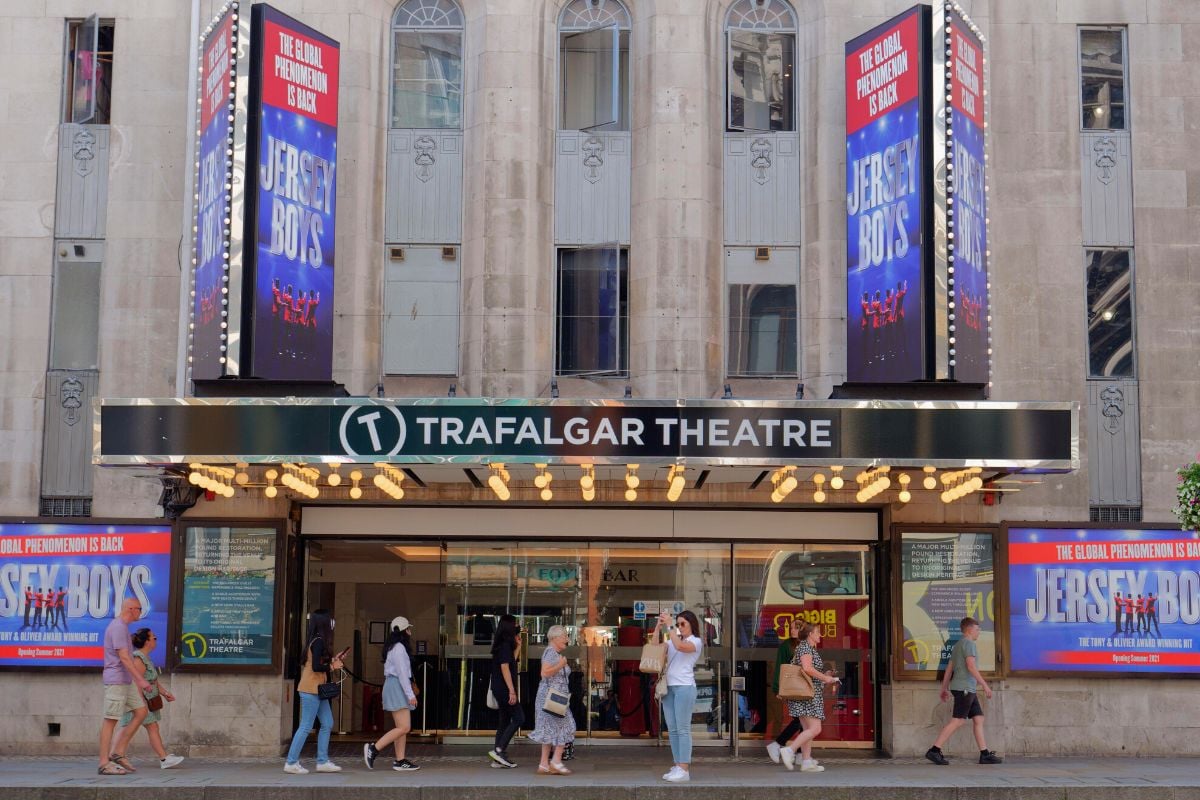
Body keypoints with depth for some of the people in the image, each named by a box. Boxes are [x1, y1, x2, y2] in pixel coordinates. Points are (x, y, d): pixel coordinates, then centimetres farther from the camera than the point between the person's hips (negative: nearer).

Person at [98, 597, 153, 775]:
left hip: (126, 681, 10)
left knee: (141, 712, 7)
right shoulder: (117, 627, -14)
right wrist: (140, 680, -24)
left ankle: (118, 753, 8)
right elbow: (123, 657, -21)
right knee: (111, 719, -6)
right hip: (115, 680, -10)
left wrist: (138, 679, 24)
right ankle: (104, 763, -3)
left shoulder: (122, 627, 17)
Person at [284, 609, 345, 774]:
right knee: (306, 727, -5)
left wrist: (332, 660, 13)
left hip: (317, 690, 10)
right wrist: (331, 666, -8)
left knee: (327, 724, 12)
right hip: (311, 690, -10)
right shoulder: (319, 642, -16)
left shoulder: (318, 641, 13)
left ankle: (322, 762, 15)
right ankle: (291, 763, 0)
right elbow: (316, 667, -22)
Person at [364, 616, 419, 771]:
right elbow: (402, 672, -18)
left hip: (395, 688, 11)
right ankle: (374, 748, -13)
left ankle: (400, 761, 5)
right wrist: (410, 694, -18)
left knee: (402, 727, 7)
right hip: (397, 687, -11)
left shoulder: (395, 647, 18)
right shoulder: (399, 648, -13)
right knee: (404, 727, -14)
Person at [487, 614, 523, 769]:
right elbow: (505, 668, -19)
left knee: (505, 721, 10)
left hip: (499, 689, 10)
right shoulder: (505, 645, -14)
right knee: (519, 718, -7)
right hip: (504, 688, -10)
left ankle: (498, 758, 10)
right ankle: (499, 749, -10)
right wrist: (512, 691, -20)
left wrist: (518, 647, 21)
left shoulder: (502, 645, 14)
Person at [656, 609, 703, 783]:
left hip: (684, 687, -7)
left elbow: (680, 646, -19)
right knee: (672, 729, 6)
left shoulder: (696, 641, 0)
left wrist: (669, 626, -16)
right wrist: (658, 627, 1)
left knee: (683, 729, -8)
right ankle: (677, 766, 10)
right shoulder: (673, 640, 19)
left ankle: (684, 769, -10)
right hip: (668, 687, 7)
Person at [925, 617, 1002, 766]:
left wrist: (944, 689, 21)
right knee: (958, 720, -11)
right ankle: (934, 750, -14)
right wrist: (984, 685, -18)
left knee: (978, 719, 7)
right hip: (964, 688, -10)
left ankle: (985, 754, 5)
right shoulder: (969, 643, -8)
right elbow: (971, 666, -19)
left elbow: (949, 669, 20)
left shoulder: (957, 645, 21)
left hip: (969, 690, 10)